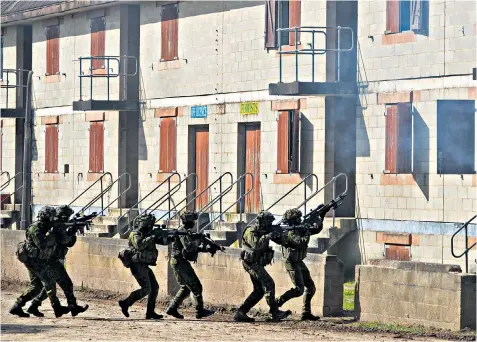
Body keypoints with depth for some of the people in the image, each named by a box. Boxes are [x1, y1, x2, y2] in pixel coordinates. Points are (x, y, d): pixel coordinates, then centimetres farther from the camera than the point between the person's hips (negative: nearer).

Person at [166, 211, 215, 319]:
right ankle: (200, 311, -3)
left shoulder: (185, 231, 17)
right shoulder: (183, 232, -14)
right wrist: (199, 240, -14)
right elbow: (189, 247, -26)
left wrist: (205, 249, 13)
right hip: (180, 262, -10)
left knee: (185, 288, 13)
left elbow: (193, 248, 23)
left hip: (177, 262, 10)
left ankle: (172, 308, 9)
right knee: (196, 286, -6)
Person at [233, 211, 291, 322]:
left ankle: (240, 313, 9)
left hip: (257, 264, 9)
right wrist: (267, 236, -28)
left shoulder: (264, 232, 11)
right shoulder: (251, 232, -14)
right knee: (269, 284, -16)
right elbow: (256, 244, -31)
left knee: (259, 291, 8)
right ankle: (275, 312, -17)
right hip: (251, 263, -9)